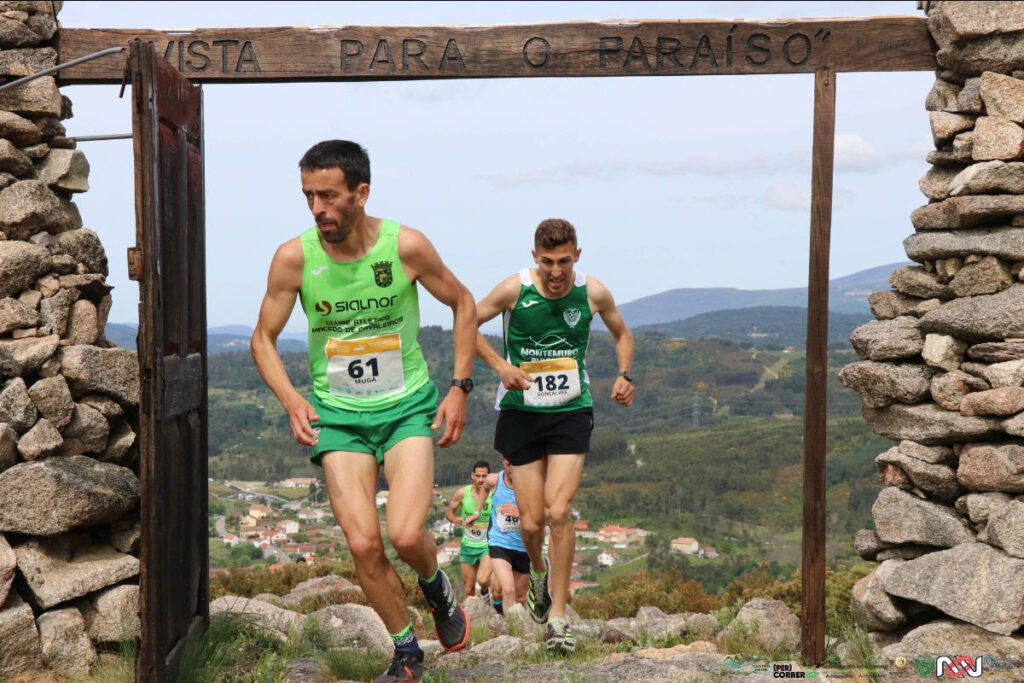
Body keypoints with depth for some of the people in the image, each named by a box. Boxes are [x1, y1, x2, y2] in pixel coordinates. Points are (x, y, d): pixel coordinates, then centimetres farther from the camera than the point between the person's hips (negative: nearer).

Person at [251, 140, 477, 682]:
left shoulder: (406, 246, -13)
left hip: (408, 406, -1)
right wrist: (291, 400, -14)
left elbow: (462, 303, 4)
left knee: (405, 534, -18)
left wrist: (460, 386, -1)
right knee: (363, 544, -7)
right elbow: (263, 339, 2)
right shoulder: (294, 257, -11)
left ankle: (437, 587, 19)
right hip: (337, 414, 1)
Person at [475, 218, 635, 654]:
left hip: (571, 413, 0)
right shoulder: (515, 290, -10)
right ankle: (538, 571, 38)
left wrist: (625, 376, -2)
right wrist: (500, 366, -11)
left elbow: (622, 334, 15)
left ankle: (558, 615, -2)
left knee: (559, 511, -15)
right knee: (531, 523, 1)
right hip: (521, 413, 0)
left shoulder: (594, 293, -4)